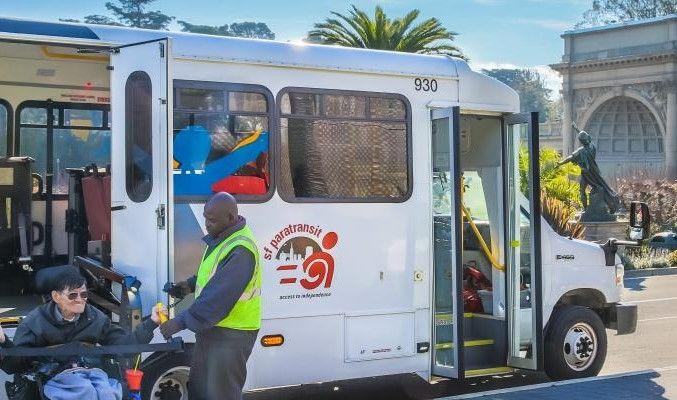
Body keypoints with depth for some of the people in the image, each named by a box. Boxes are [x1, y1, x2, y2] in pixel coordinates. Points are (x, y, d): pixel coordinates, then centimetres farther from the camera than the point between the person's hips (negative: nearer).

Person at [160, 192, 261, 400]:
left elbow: (219, 298, -30)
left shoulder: (241, 251, -27)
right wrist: (190, 285, 6)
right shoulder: (221, 237, 5)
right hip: (210, 327, 10)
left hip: (231, 335, -10)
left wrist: (181, 322, -26)